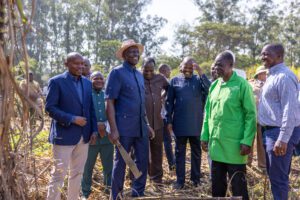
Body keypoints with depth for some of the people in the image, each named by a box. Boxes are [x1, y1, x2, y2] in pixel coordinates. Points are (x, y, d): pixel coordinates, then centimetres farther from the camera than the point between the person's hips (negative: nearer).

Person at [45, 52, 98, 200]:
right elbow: (50, 107, -12)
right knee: (59, 173, -2)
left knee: (77, 173, 13)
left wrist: (94, 130, 4)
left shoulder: (87, 83, 10)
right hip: (64, 135, -6)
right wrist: (72, 119, -18)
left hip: (84, 135, 6)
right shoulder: (57, 81, -7)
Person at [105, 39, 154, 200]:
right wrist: (113, 129, -17)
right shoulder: (117, 73, -7)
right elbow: (109, 102, -11)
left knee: (143, 162, 11)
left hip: (141, 128, 7)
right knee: (120, 163, 4)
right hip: (124, 128, -7)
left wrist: (147, 124, 17)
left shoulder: (139, 75, 14)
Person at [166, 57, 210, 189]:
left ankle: (196, 178, 22)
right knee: (179, 152, 6)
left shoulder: (199, 79, 4)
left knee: (196, 152, 11)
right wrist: (169, 120, -1)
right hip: (180, 123, 0)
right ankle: (180, 180, 15)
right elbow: (169, 102, 3)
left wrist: (200, 73, -20)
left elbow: (210, 89, -15)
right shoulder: (174, 81, 3)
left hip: (196, 123, 0)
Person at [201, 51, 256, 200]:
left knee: (238, 185, 4)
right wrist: (205, 136, 11)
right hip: (216, 144, 6)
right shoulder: (214, 85, 10)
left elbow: (251, 115, -11)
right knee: (217, 184, 15)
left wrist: (247, 141, -16)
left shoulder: (242, 85, -8)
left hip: (234, 145, -6)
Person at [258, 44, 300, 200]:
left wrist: (283, 139, -25)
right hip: (270, 131, 10)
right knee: (274, 175, 18)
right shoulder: (272, 75, 16)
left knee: (278, 177, -2)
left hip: (280, 132, -10)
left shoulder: (284, 76, -16)